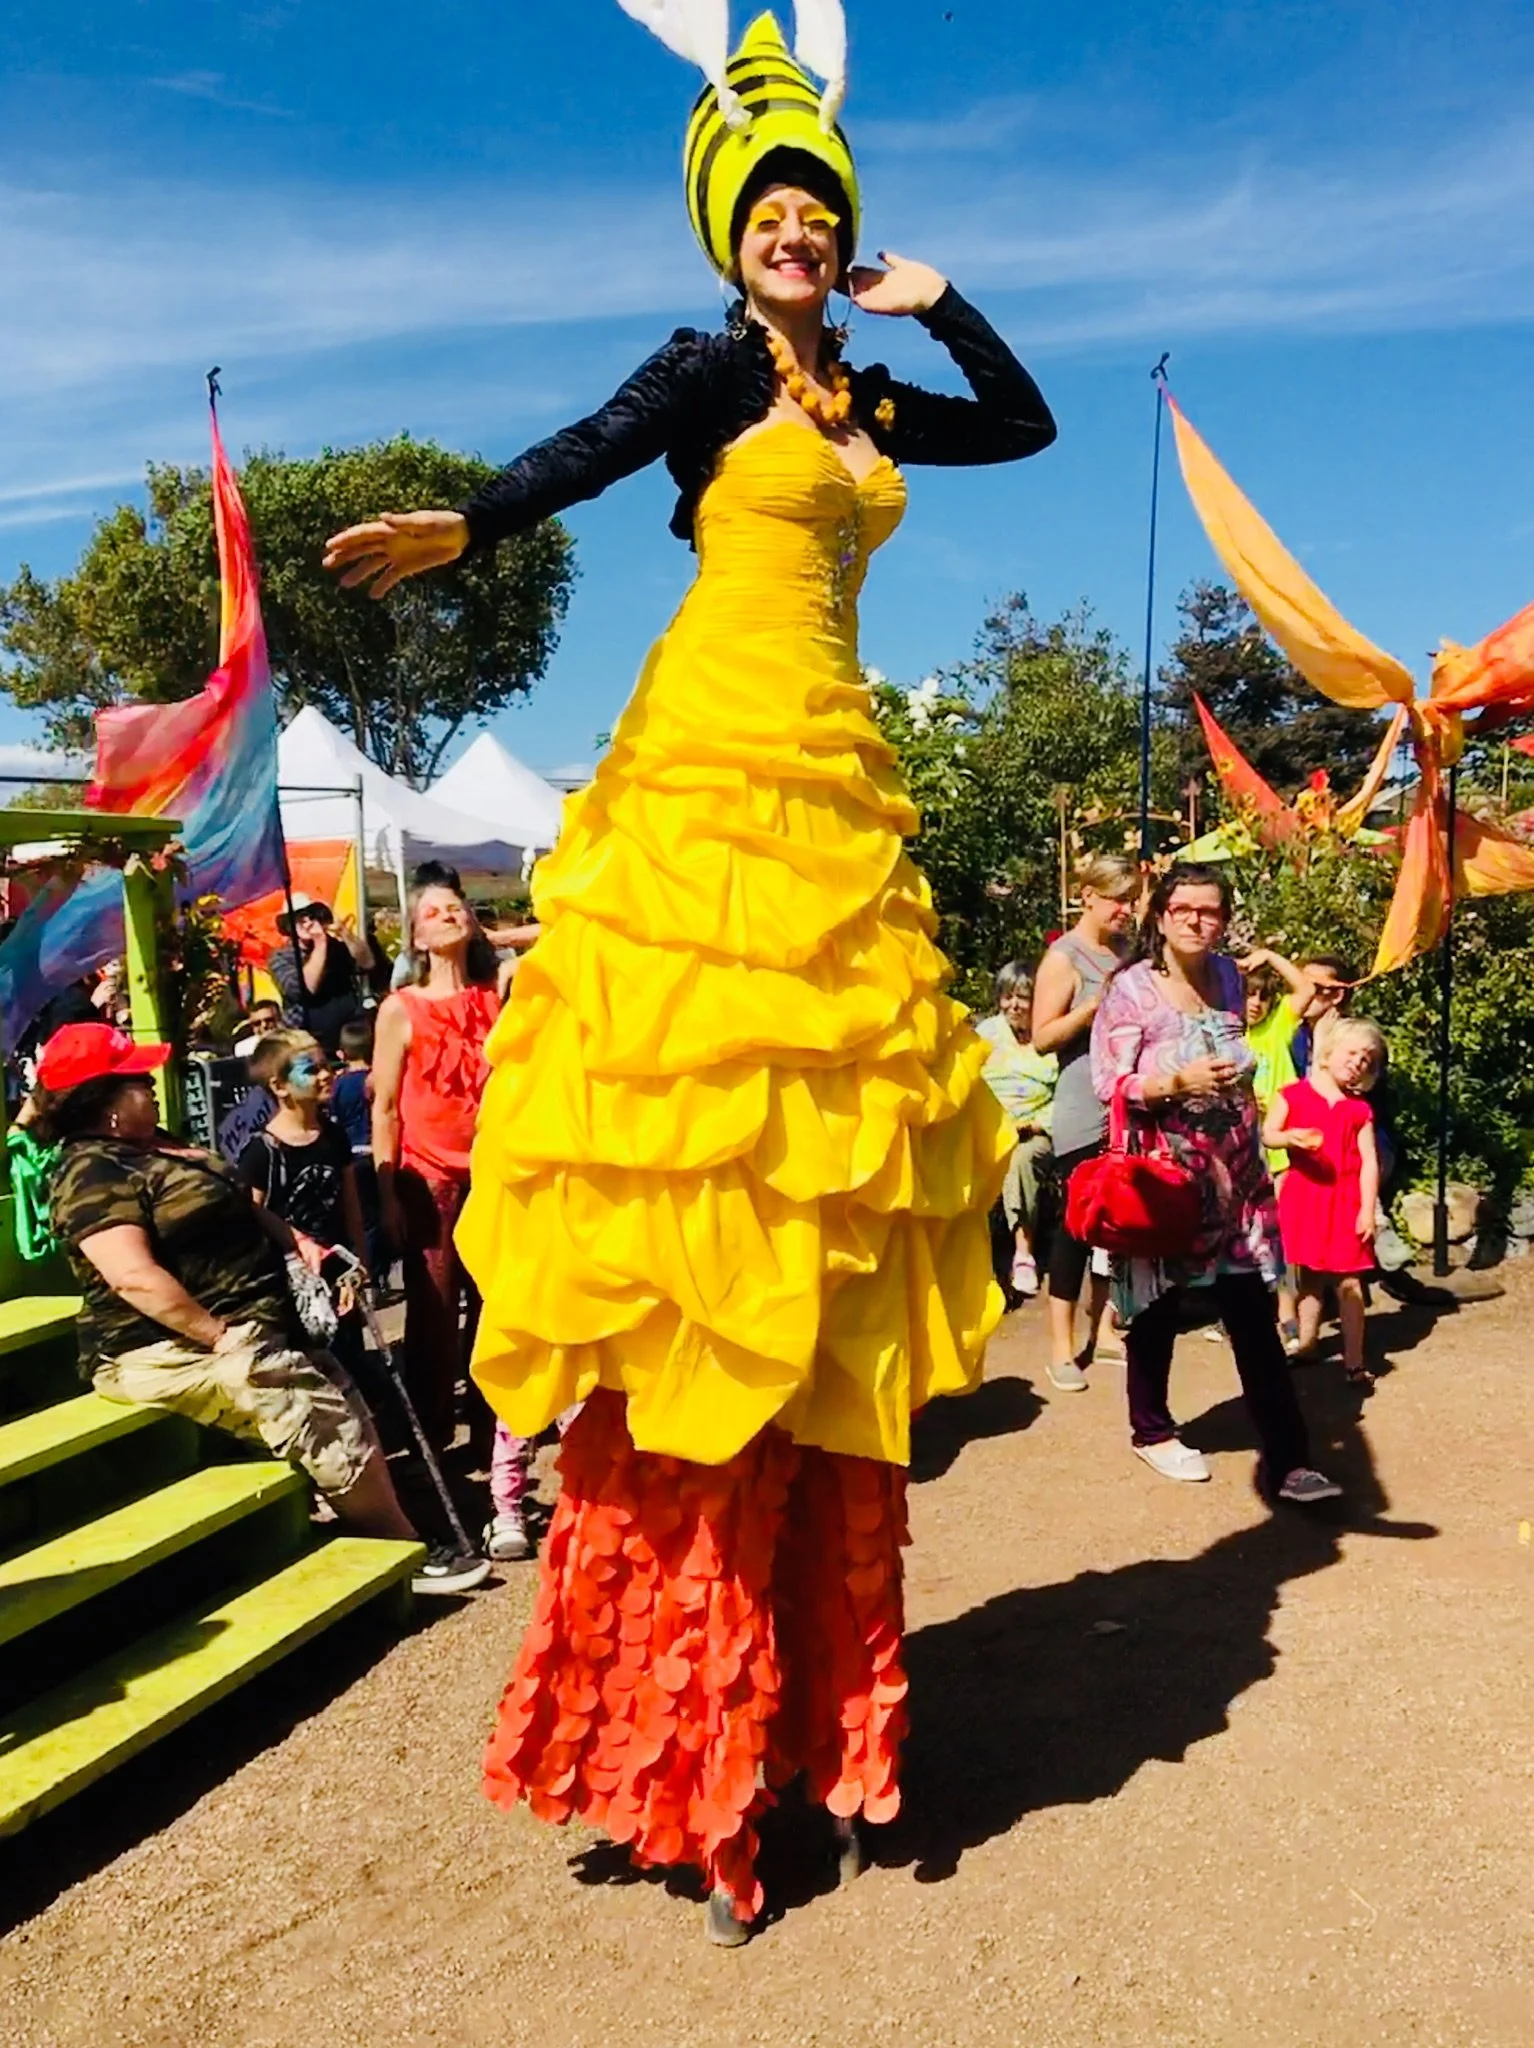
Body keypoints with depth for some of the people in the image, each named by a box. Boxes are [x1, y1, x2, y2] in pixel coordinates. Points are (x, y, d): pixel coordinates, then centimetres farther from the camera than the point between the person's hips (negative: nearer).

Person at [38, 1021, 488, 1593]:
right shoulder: (91, 1173, -15)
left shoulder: (158, 1145, 16)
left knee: (337, 1392, 1)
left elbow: (239, 1207, 24)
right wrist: (220, 1336, -24)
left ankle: (386, 1536, 4)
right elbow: (135, 1277, -26)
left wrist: (297, 1240, 7)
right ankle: (408, 1551, -2)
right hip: (172, 1349, -10)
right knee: (319, 1412, -15)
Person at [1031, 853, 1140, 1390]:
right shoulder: (1063, 957, -8)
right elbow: (1042, 1037, -15)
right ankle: (1062, 1346, 4)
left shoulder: (1127, 949, 13)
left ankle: (1101, 1328, 25)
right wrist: (1097, 1004, -23)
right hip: (1084, 1113, -7)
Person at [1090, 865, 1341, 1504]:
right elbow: (1109, 1085, -13)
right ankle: (1151, 1431, 29)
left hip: (1233, 1170, 5)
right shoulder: (1131, 989, -10)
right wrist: (1181, 1081, -24)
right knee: (1159, 1307, 9)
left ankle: (1287, 1460, 4)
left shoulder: (1227, 976, 8)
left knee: (1255, 1316, 1)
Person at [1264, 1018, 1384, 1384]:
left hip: (1344, 1203, 0)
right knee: (1309, 1277, 13)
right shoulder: (1295, 1094, 0)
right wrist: (1291, 1137, -22)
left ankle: (1354, 1361, 7)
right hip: (1303, 1198, 0)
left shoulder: (1359, 1110, 3)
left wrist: (1367, 1210, -8)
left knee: (1349, 1284, 0)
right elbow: (1267, 1134, -1)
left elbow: (1369, 1163, -1)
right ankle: (1306, 1344, 27)